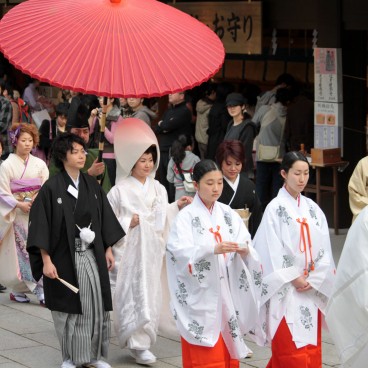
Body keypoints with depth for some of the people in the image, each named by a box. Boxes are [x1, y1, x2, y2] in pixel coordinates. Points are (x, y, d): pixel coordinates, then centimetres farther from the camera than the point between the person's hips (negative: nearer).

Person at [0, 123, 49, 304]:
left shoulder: (39, 164, 8)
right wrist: (19, 204, -15)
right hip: (17, 215, -3)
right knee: (20, 252, -3)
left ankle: (42, 290, -6)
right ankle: (18, 290, 11)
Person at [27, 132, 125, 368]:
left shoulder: (92, 185, 6)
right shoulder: (52, 188, -9)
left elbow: (104, 220, 13)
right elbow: (41, 226, -10)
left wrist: (108, 250, 9)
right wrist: (46, 261, -14)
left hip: (92, 255, 4)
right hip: (65, 257, -4)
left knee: (96, 305, 3)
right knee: (69, 307, 4)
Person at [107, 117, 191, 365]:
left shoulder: (158, 189, 9)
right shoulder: (120, 190, -3)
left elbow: (163, 219, 8)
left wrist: (177, 207, -6)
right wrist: (128, 223, -15)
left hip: (152, 251, 5)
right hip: (130, 251, -4)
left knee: (150, 294, 6)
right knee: (133, 294, -8)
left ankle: (142, 341, 17)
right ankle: (138, 344, -4)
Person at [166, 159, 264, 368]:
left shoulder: (228, 214, 9)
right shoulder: (186, 216, -6)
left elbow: (246, 244, 1)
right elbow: (180, 251, -19)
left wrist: (245, 251, -22)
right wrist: (213, 249, -32)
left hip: (226, 294, 5)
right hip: (199, 297, -5)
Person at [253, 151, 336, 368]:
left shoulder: (312, 209, 9)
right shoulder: (275, 208, -6)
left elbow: (323, 248, 6)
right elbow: (273, 251, -10)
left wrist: (313, 280, -6)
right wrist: (294, 278, -11)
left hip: (312, 290, 5)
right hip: (286, 290, -5)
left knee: (311, 346, 7)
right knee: (290, 349, -6)